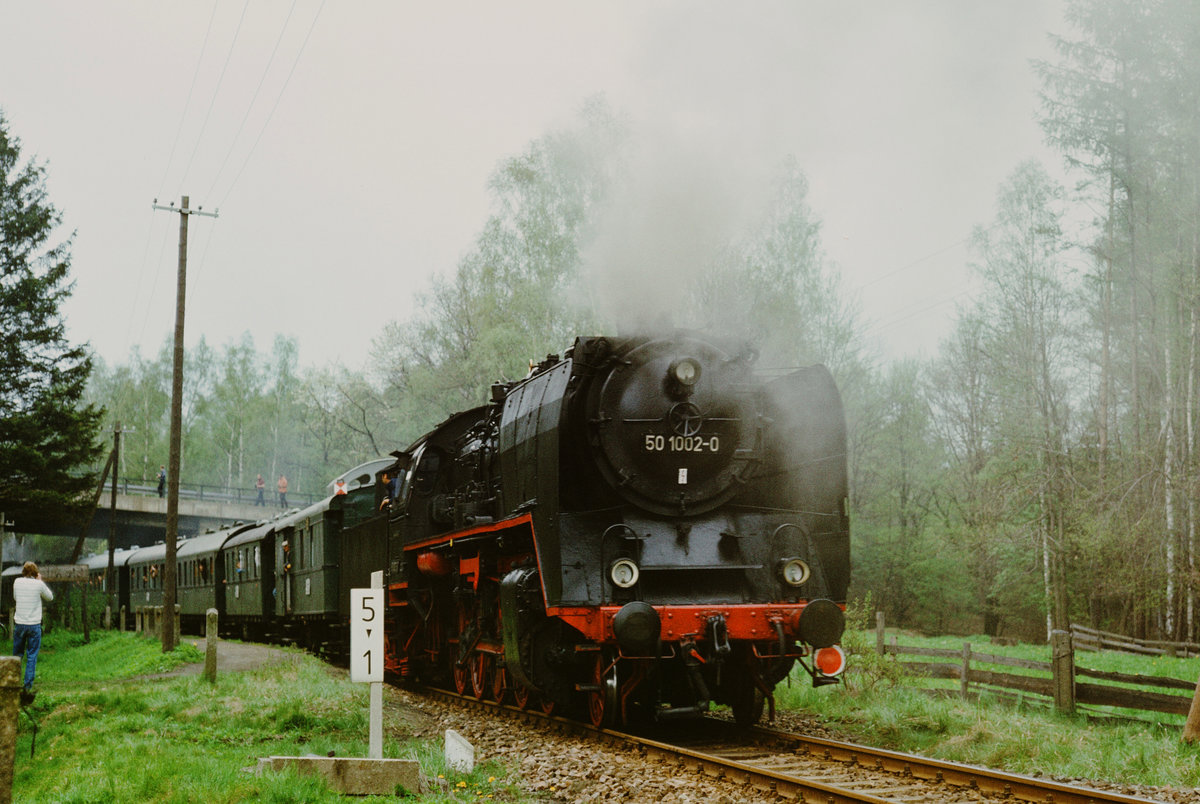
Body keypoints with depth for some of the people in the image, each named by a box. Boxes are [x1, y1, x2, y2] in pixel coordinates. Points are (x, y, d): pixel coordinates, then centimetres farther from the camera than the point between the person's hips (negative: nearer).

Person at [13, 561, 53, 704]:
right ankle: (27, 688, -1)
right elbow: (50, 597, 8)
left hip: (19, 624, 2)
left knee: (17, 656, 14)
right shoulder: (39, 584, -7)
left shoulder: (17, 582, 0)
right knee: (32, 657, 2)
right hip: (34, 625, -2)